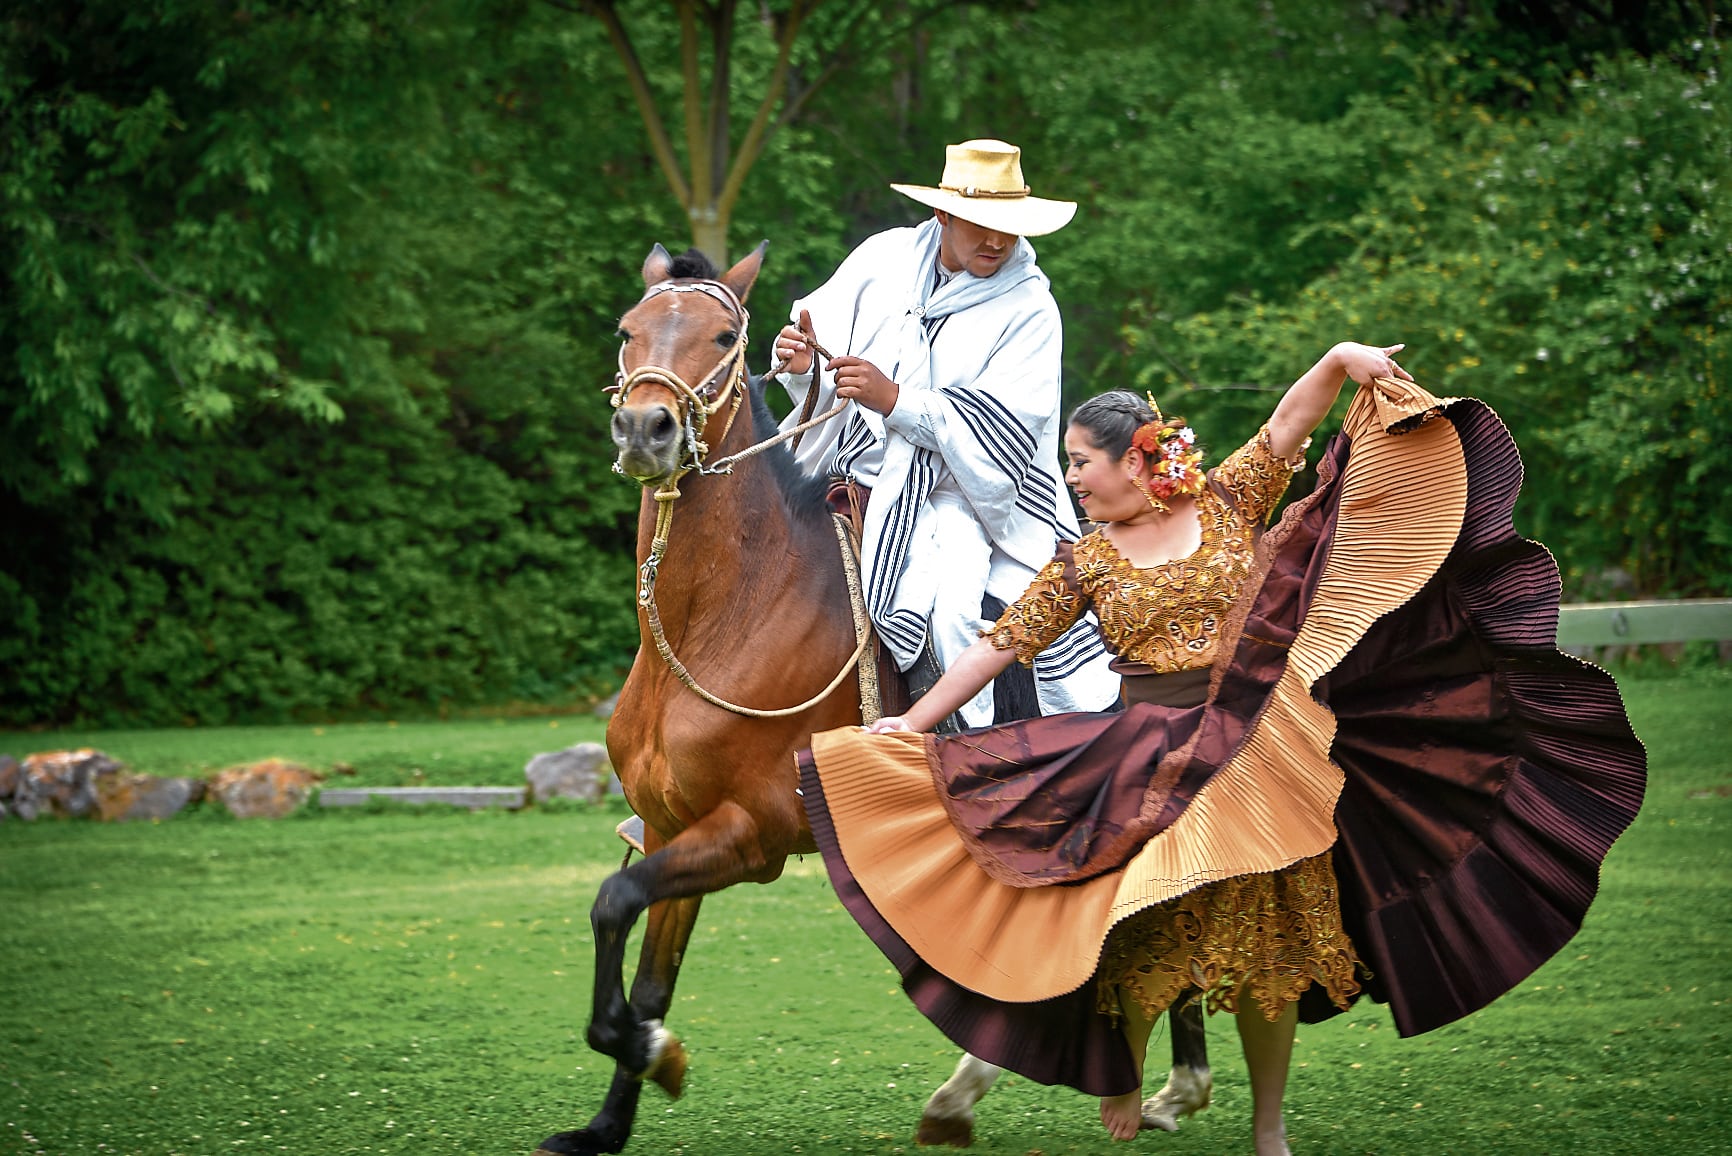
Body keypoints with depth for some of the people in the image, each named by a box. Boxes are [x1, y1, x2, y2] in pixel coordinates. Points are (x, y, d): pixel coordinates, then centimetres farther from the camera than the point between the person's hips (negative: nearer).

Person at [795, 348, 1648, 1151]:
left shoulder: (1226, 502, 3)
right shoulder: (1084, 563, 5)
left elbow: (1289, 421, -6)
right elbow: (1001, 644, 7)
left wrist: (1343, 359, -22)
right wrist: (913, 723, 5)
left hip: (1260, 754, -1)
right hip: (1152, 768, 1)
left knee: (1268, 946, 3)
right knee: (1138, 945, -2)